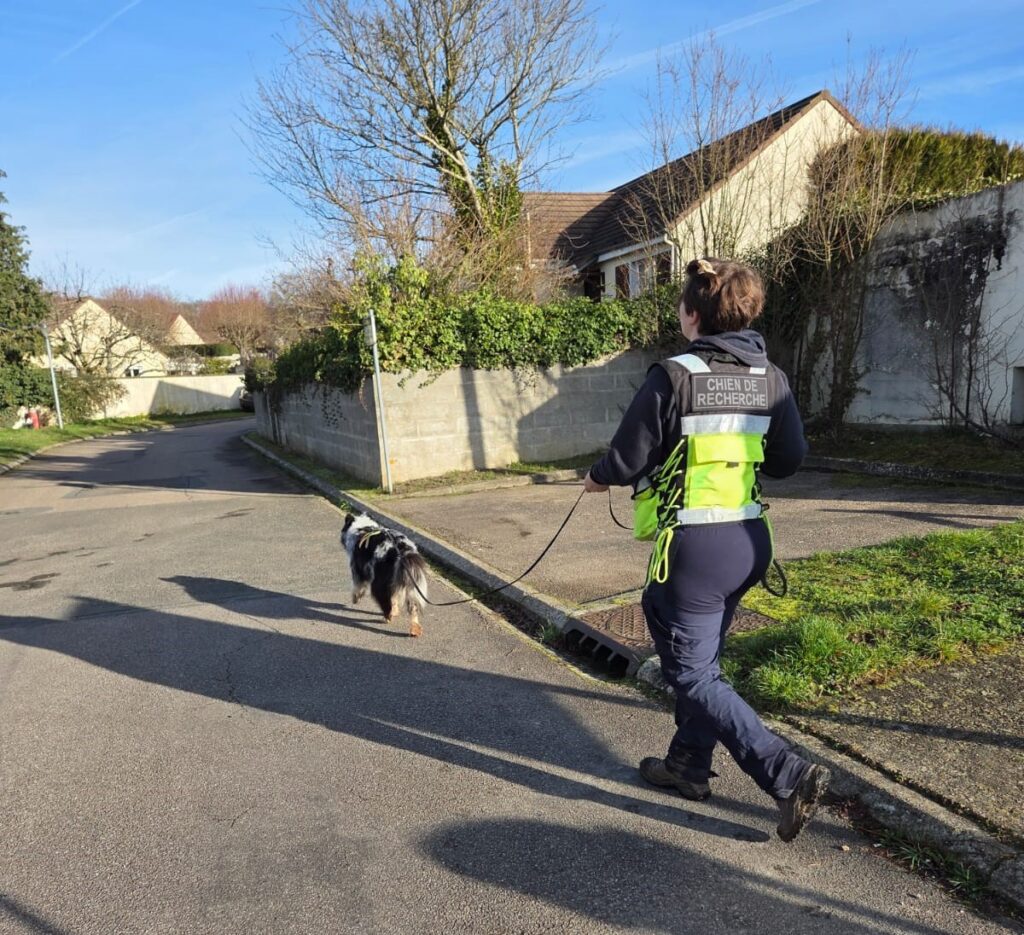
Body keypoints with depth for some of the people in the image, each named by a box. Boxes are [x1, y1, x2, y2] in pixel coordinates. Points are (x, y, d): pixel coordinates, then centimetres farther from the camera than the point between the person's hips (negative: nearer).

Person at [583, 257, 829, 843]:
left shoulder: (674, 377, -16)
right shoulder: (771, 378, 2)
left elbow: (628, 460, -13)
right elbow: (790, 459, 7)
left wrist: (599, 478, 8)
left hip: (694, 547, -7)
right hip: (750, 541, 8)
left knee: (692, 674, 7)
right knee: (703, 657, 22)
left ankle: (790, 775, 2)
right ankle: (689, 765, 36)